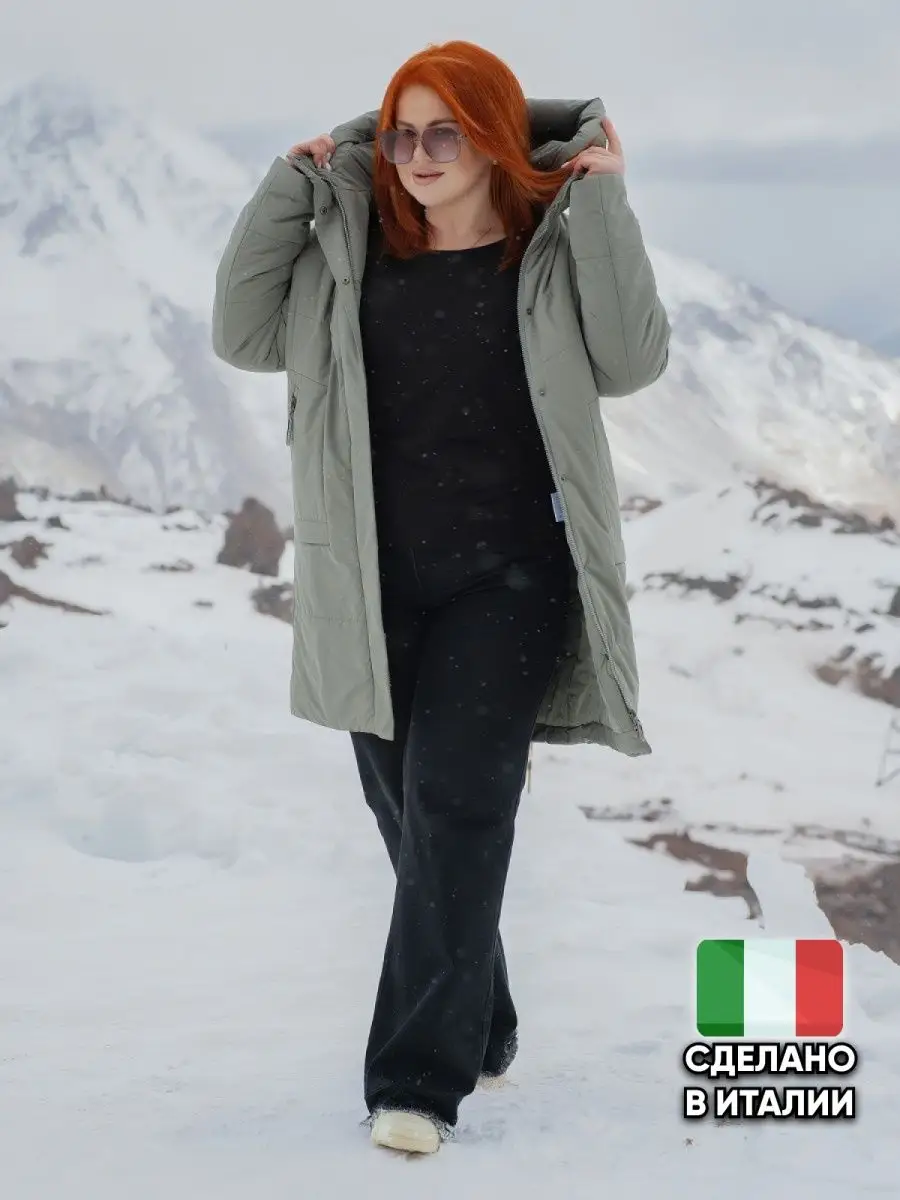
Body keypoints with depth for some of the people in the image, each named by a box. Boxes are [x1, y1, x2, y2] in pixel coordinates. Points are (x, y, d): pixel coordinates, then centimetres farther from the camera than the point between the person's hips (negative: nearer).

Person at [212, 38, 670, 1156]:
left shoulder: (552, 250, -2)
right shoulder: (351, 251, 6)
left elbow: (632, 359, -15)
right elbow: (245, 336, 2)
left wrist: (602, 204, -17)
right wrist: (284, 193, -5)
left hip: (509, 580, -4)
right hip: (380, 584, 4)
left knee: (455, 805, -12)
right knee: (412, 813, 13)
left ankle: (420, 1075, -6)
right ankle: (478, 1030, 32)